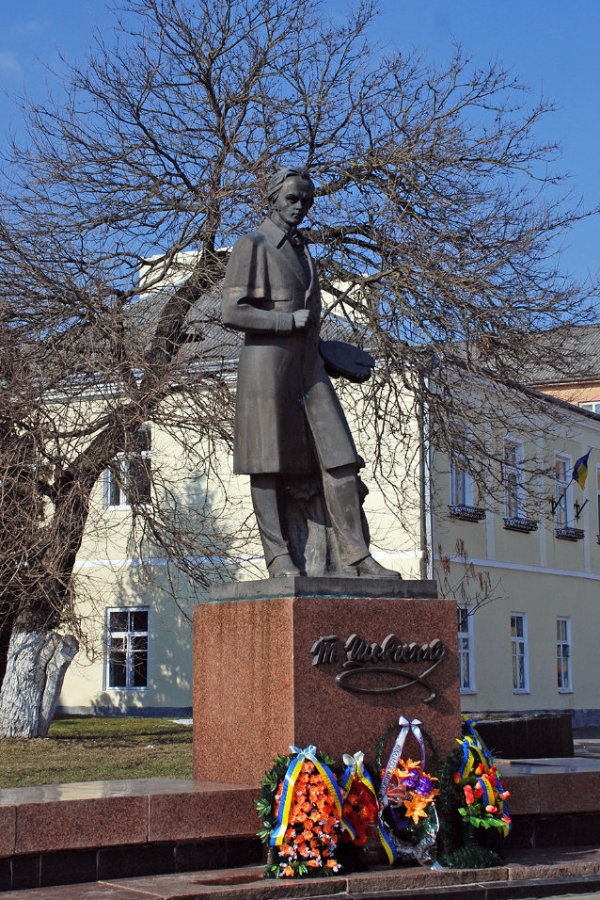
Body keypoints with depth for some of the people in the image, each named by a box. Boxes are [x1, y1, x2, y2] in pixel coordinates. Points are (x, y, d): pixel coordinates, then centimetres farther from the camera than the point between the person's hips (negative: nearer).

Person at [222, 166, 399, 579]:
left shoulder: (302, 250, 22)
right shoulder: (251, 246, -1)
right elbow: (232, 313, -10)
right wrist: (289, 321, -12)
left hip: (308, 366, 7)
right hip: (266, 363, -7)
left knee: (340, 458, -4)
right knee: (267, 465, -4)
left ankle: (355, 556, -6)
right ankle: (278, 557, -2)